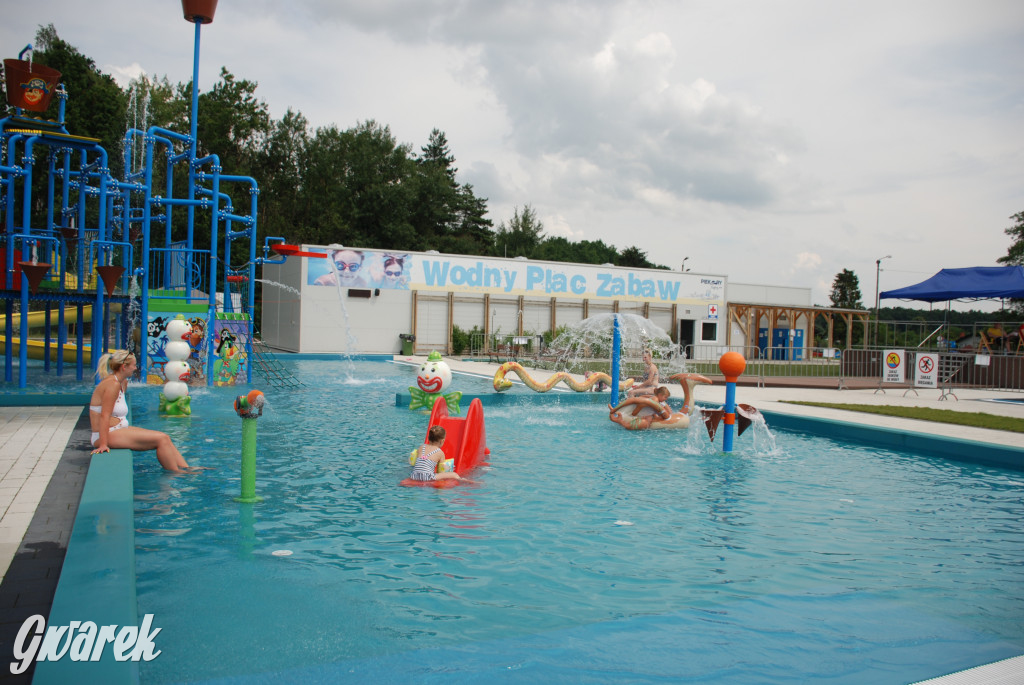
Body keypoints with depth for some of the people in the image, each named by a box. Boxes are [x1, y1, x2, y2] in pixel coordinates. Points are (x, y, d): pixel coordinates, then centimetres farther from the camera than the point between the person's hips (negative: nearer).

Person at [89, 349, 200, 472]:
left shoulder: (123, 383, 13)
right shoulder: (112, 384, -18)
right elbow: (104, 416, -24)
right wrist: (103, 444, -28)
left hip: (118, 430, 10)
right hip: (108, 435, -10)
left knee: (165, 438, 2)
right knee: (161, 439, -15)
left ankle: (186, 468, 0)